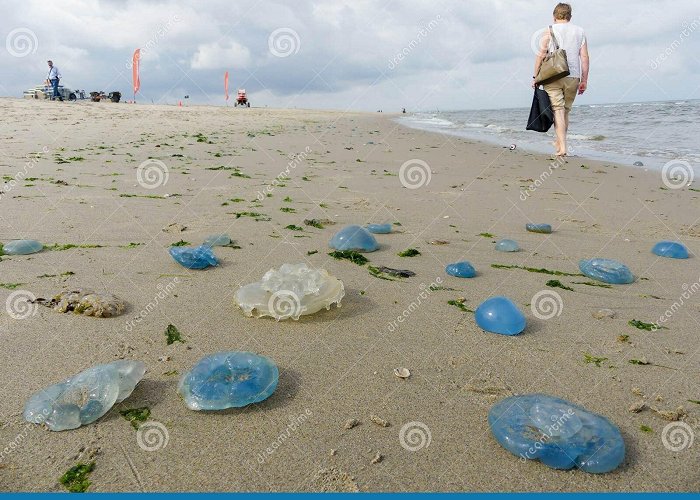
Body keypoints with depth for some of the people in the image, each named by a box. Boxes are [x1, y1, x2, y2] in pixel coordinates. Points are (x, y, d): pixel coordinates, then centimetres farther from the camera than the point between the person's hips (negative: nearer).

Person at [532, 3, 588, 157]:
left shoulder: (549, 30, 3)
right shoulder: (580, 31, 13)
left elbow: (541, 54, -4)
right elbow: (584, 57, 8)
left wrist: (535, 76, 2)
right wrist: (584, 80, 10)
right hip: (573, 77, 3)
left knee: (558, 111, -6)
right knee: (565, 111, 15)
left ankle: (562, 147, -16)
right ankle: (559, 142, 27)